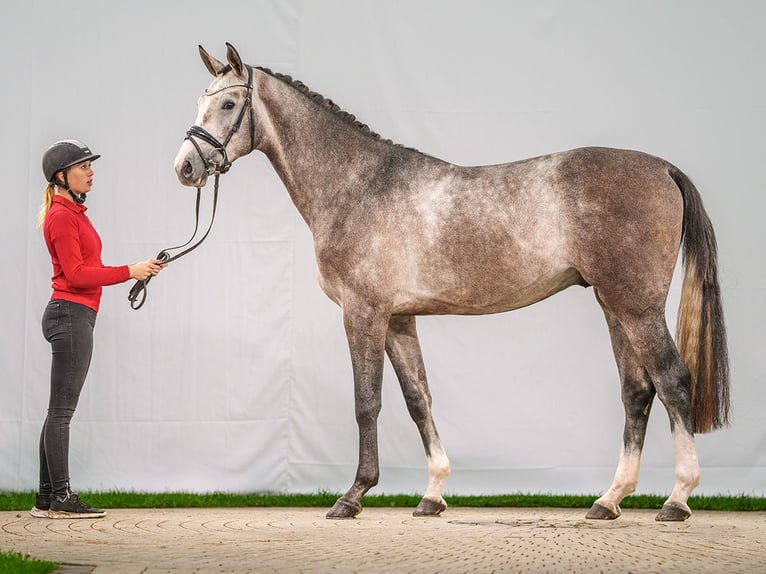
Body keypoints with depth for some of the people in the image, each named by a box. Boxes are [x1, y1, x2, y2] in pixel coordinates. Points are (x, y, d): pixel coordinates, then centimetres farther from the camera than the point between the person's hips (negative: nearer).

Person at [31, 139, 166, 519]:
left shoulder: (73, 213, 19)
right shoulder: (61, 216, -11)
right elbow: (76, 274, -17)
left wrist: (137, 271, 8)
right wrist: (129, 271, -15)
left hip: (75, 316, 10)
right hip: (71, 314, -10)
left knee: (60, 411, 9)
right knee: (62, 410, -8)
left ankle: (47, 498, 11)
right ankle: (60, 499, -6)